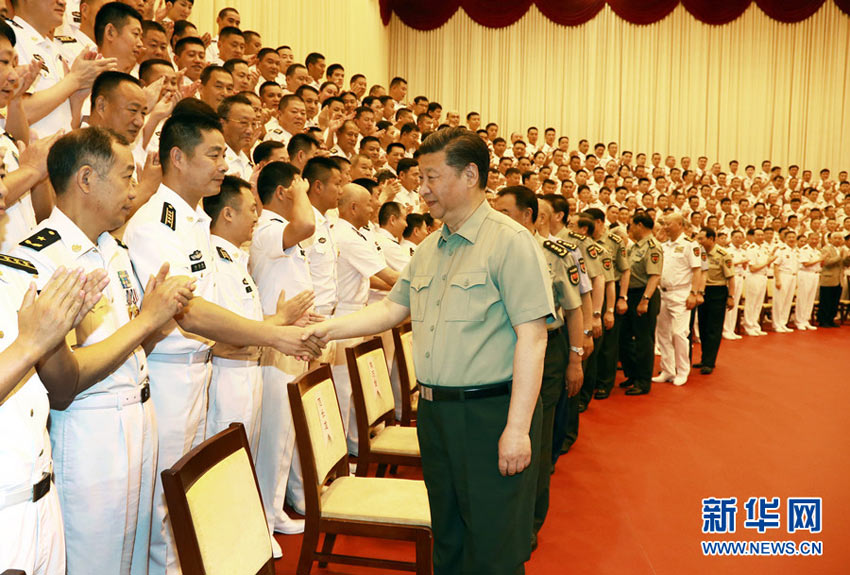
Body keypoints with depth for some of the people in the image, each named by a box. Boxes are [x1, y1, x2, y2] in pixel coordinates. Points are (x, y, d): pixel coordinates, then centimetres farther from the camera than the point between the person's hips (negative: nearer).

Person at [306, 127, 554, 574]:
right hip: (434, 411, 7)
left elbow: (531, 336, -17)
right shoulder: (428, 249, 13)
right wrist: (326, 330, 7)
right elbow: (392, 308, 18)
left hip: (491, 412, -7)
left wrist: (517, 427, -20)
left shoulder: (510, 241, -12)